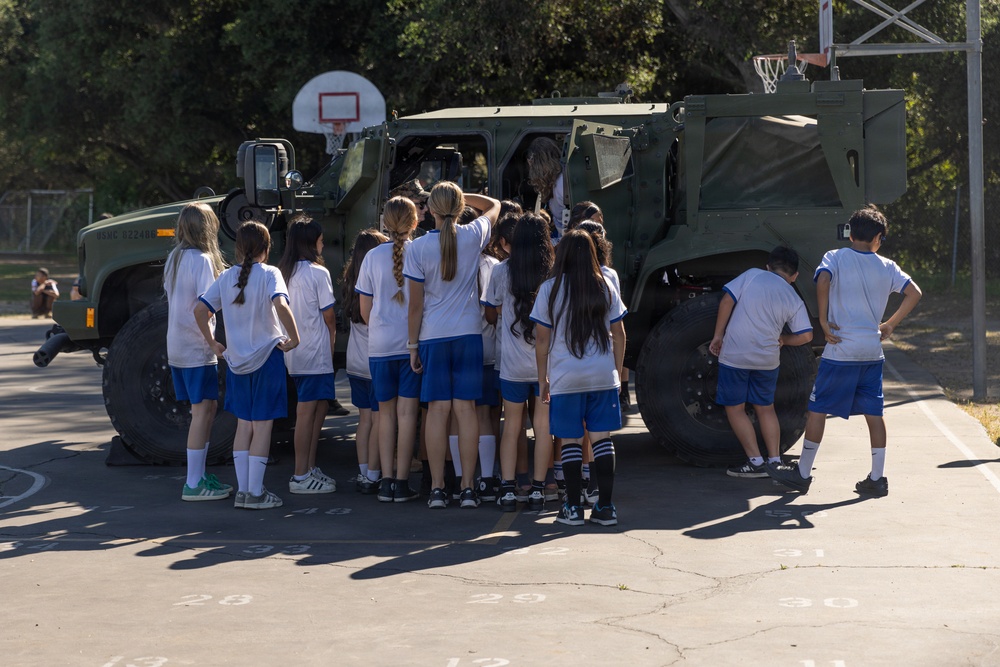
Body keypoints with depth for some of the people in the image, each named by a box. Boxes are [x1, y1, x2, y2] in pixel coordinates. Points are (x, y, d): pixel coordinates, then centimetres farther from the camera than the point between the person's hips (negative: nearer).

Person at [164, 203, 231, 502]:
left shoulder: (174, 258, 11)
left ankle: (198, 476, 18)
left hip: (176, 346, 9)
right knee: (203, 409, -6)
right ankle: (194, 484, -7)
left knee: (207, 407, 15)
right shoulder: (201, 260, -15)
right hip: (197, 348, -9)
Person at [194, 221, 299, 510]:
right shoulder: (269, 274, -10)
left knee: (243, 424, 13)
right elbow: (281, 305, -27)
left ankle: (242, 490, 13)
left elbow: (200, 309, 1)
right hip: (267, 357, -5)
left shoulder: (226, 277, 4)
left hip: (236, 359, 5)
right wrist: (294, 338, -16)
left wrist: (212, 343, 9)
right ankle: (255, 493, 1)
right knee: (262, 426, 1)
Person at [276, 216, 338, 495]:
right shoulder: (318, 273, -12)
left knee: (318, 406, 17)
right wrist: (332, 336, 10)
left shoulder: (284, 273, 9)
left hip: (294, 353, 8)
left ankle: (310, 468, 20)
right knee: (307, 411, -6)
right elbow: (329, 315, -9)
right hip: (315, 351, -8)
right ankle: (301, 477, -5)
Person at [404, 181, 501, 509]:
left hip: (433, 336, -1)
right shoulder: (473, 236, -3)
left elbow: (416, 304, -3)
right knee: (466, 409, 2)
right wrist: (459, 196, 14)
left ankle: (437, 489, 1)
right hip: (469, 334, 1)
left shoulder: (418, 248, -7)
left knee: (438, 410, 1)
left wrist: (412, 345, 5)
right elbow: (494, 205, 20)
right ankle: (467, 489, 2)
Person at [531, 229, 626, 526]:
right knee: (602, 438, 5)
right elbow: (619, 335, 6)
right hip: (603, 377, 2)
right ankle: (605, 507, 4)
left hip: (565, 379, -2)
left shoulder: (550, 289, -4)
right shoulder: (605, 287, 3)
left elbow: (542, 339, -2)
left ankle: (573, 508, 5)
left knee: (570, 441, 4)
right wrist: (618, 371, 16)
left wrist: (543, 379, 7)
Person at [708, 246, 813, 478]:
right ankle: (775, 459, 18)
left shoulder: (752, 275, 1)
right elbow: (805, 336, -1)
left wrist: (718, 335, 2)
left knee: (735, 409, 9)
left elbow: (727, 301, -7)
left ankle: (755, 462, 5)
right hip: (768, 359, 3)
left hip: (735, 354, -3)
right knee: (766, 408, 21)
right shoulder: (794, 300, 5)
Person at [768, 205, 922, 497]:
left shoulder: (836, 257, -3)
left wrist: (823, 320, -13)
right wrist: (890, 325, 11)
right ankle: (877, 478, 9)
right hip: (873, 350, 4)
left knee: (817, 409, 4)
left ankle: (802, 473, 8)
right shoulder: (887, 267, 7)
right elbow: (914, 293, 6)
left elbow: (823, 281, -22)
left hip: (840, 350, -4)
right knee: (874, 413, 8)